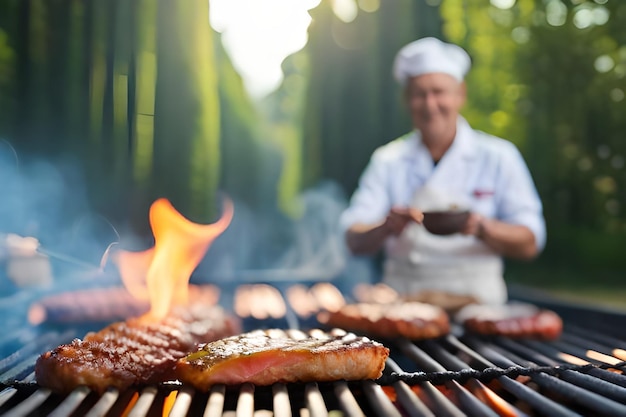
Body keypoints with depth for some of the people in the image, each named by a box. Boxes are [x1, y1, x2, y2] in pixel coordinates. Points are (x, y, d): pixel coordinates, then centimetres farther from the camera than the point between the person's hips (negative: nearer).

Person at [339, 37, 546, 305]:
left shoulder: (498, 156, 6)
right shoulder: (388, 160, 10)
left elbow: (530, 244, 2)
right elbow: (355, 242, 3)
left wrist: (483, 229, -16)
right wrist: (386, 227, -17)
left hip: (474, 301, 0)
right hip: (403, 303, 1)